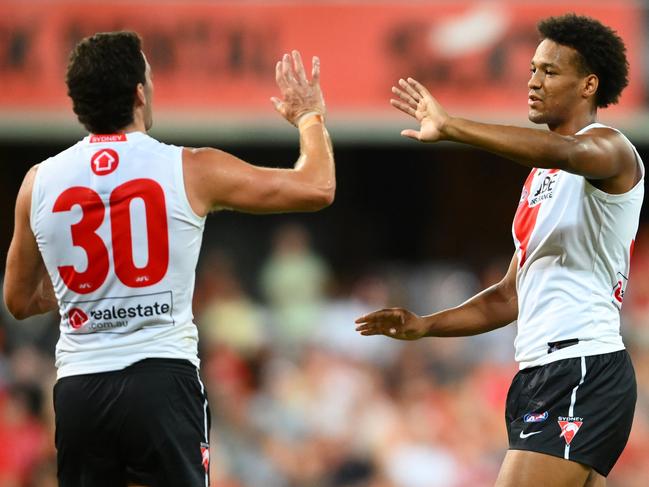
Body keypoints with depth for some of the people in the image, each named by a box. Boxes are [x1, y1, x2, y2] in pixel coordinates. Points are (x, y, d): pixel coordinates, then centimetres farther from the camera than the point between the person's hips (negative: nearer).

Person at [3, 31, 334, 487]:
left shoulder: (39, 182, 5)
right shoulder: (191, 170, -4)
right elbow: (317, 188, 5)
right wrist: (310, 117, 24)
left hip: (78, 386, 3)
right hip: (162, 380, -3)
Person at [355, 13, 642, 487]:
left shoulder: (610, 149, -4)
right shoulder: (541, 176, 25)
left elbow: (564, 151, -31)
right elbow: (512, 296, 29)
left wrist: (450, 126, -34)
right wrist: (426, 325, 17)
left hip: (584, 371, -10)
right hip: (541, 373, 10)